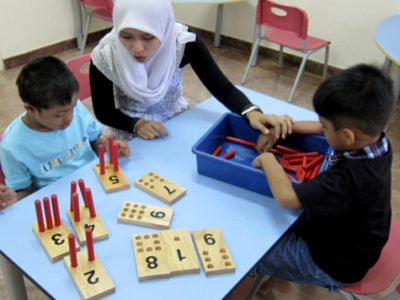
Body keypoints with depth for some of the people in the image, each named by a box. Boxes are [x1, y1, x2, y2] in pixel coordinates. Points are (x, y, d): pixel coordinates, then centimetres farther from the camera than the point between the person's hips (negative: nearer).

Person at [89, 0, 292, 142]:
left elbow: (222, 88, -19)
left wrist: (251, 112, -39)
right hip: (128, 133, -1)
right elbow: (103, 111, -11)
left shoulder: (184, 43, -25)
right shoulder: (105, 56, -24)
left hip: (176, 123, 1)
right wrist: (137, 124, -30)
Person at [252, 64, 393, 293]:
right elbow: (326, 128, 2)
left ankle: (277, 278, 31)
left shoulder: (350, 177, -41)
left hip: (335, 265, -8)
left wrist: (267, 159, -26)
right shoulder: (375, 138, -15)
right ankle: (278, 276, 30)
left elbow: (286, 197, -42)